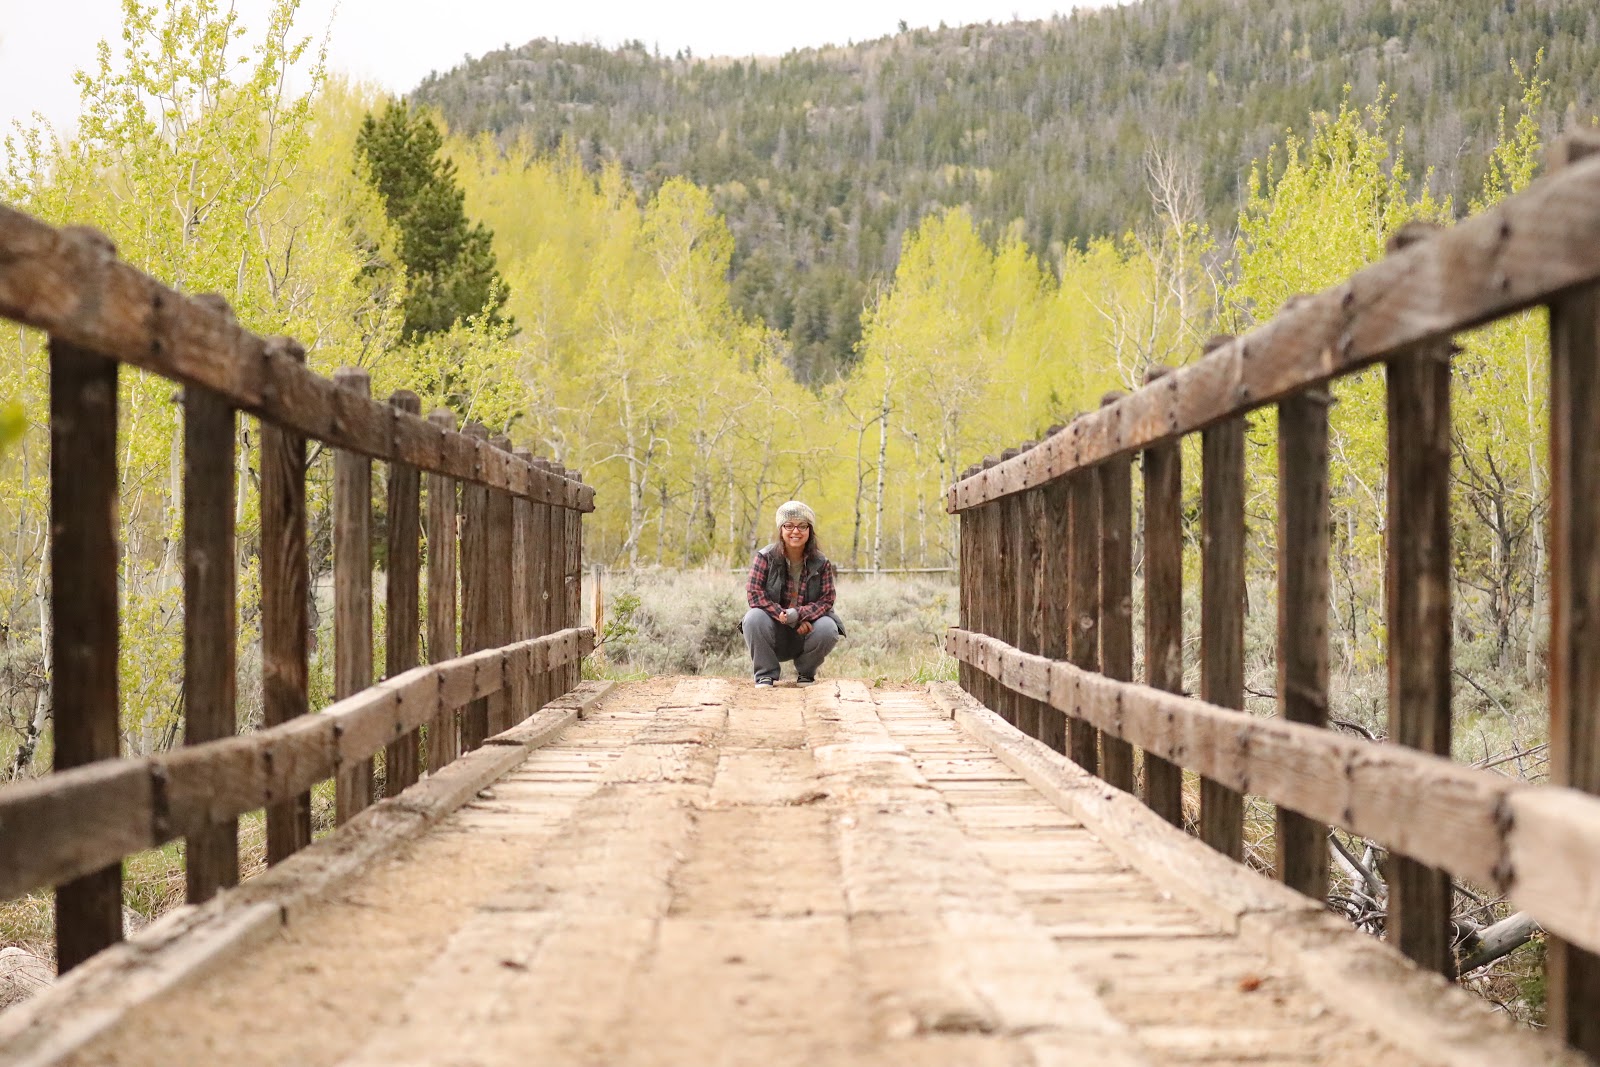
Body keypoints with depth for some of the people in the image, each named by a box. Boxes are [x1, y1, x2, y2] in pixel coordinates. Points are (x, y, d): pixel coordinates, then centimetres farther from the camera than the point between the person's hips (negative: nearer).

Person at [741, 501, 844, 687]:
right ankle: (765, 673, -11)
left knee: (828, 629, -29)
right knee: (754, 617, -32)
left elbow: (826, 600, -9)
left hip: (805, 628, 1)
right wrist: (782, 615, -29)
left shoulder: (821, 563, -3)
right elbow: (754, 593, -15)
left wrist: (798, 615, -28)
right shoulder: (765, 557, -7)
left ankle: (806, 671, 4)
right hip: (774, 633, -1)